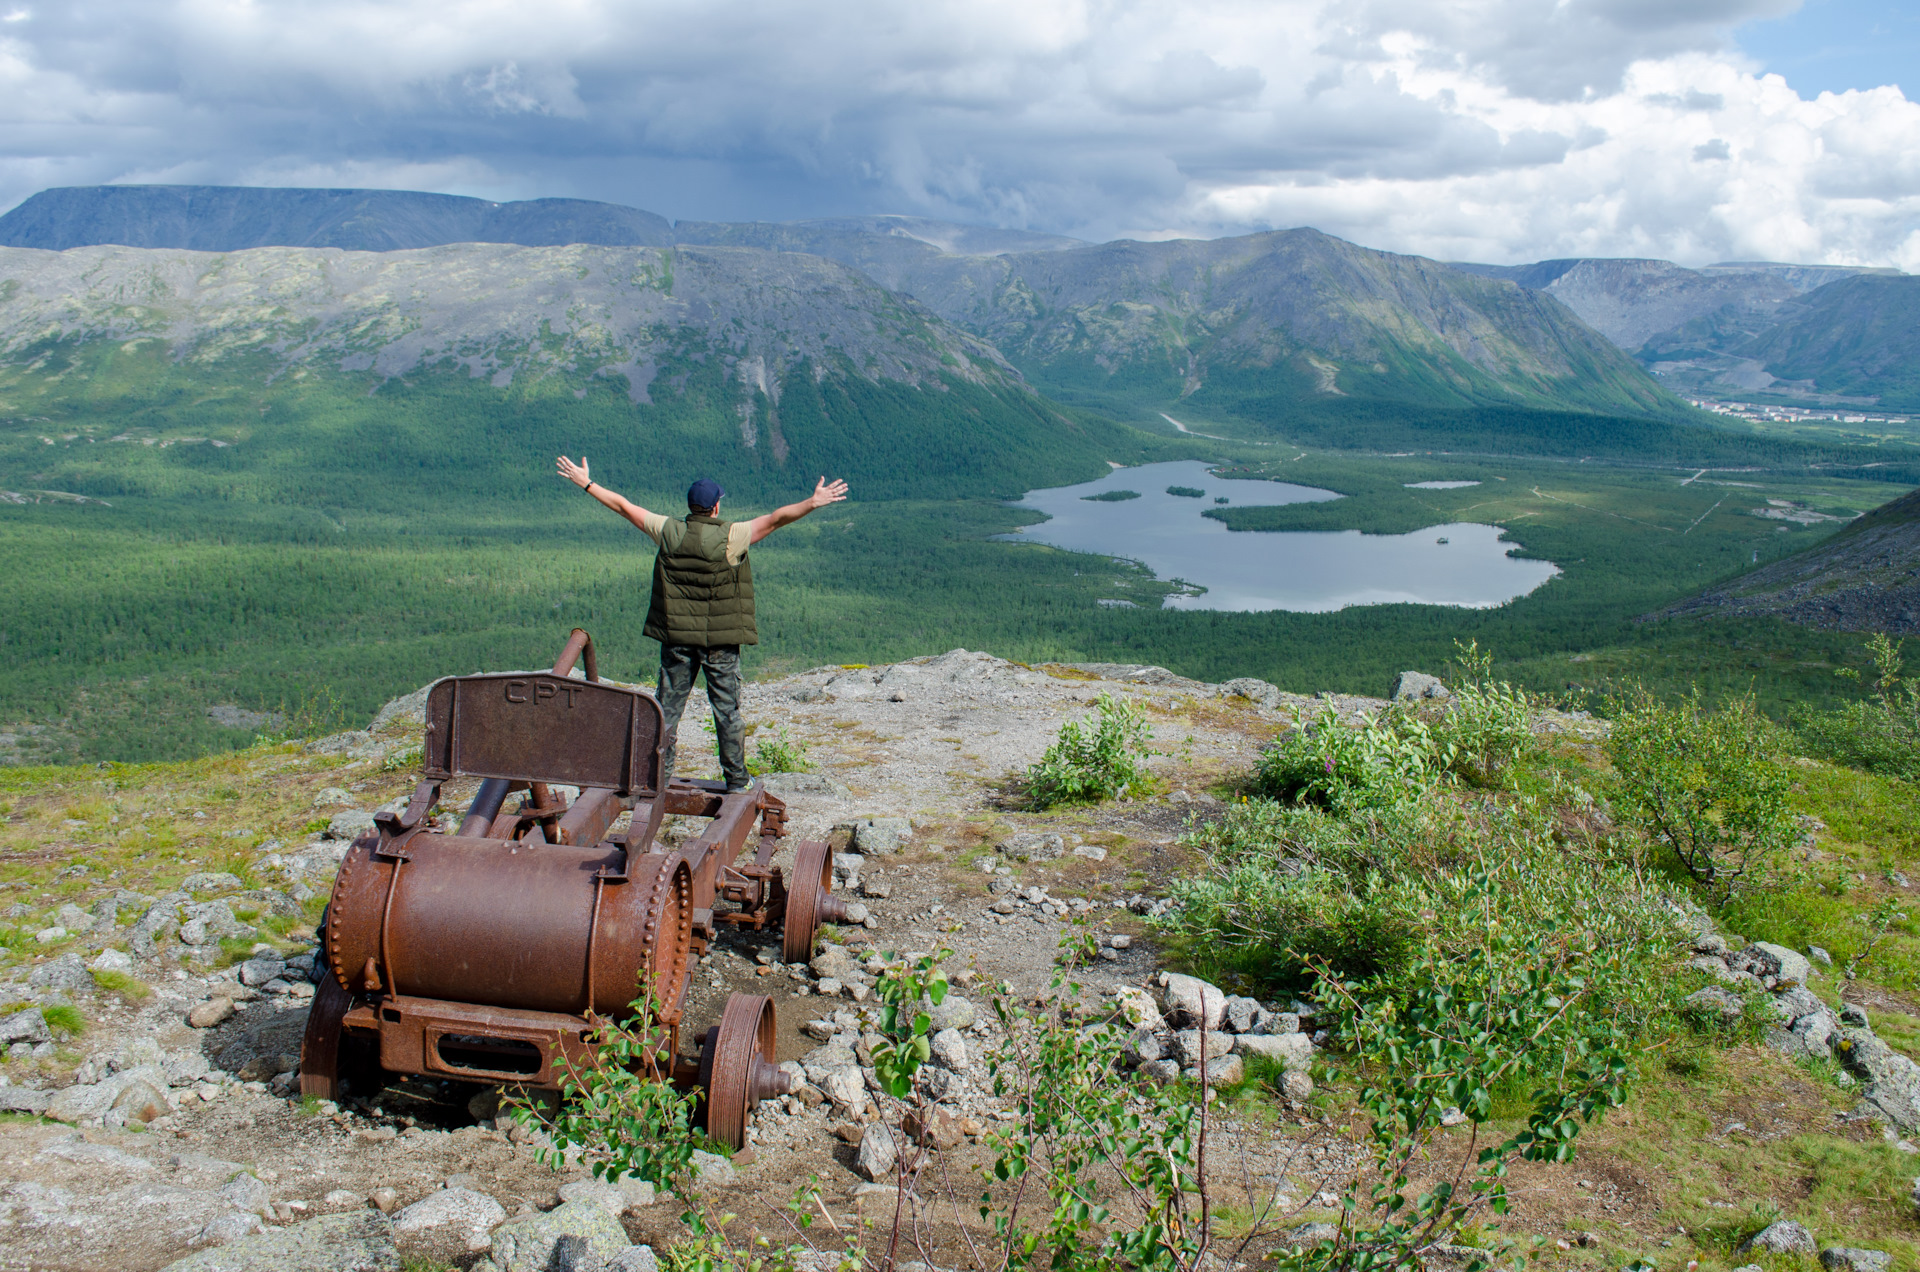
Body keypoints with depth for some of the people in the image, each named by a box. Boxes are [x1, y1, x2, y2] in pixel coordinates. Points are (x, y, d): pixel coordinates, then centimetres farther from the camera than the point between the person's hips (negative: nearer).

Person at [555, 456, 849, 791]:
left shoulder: (668, 532, -3)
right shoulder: (731, 537, -13)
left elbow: (624, 506, 6)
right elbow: (775, 519, -15)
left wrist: (587, 483, 15)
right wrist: (813, 503, -13)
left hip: (676, 637, 3)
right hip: (721, 639, -3)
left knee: (668, 705, 10)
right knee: (726, 708, 5)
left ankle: (659, 775, 14)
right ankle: (736, 779, 10)